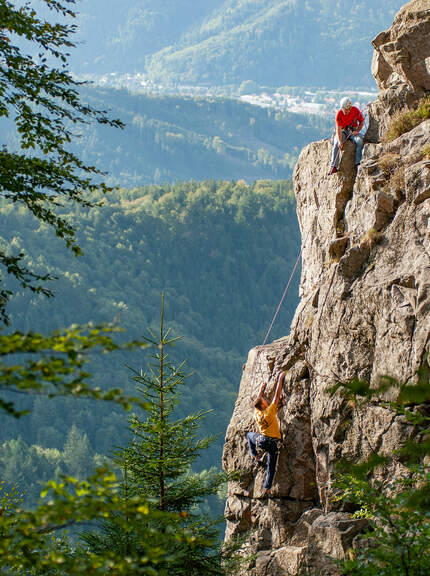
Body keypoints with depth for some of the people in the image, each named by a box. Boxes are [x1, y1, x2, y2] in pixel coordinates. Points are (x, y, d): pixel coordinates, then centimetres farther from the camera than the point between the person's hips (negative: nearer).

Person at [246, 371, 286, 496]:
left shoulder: (257, 413, -3)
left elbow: (258, 400, 17)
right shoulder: (270, 411, -16)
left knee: (249, 434, 34)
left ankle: (255, 455, 23)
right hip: (273, 443, -4)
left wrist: (261, 389, 29)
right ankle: (267, 488, 4)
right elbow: (277, 395, -11)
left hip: (262, 440, 4)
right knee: (271, 467, 8)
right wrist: (280, 379, -5)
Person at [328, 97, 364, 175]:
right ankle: (333, 167, -30)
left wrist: (357, 131, -13)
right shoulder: (339, 113, -15)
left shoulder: (356, 111, -10)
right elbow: (339, 128, -19)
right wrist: (340, 141, -30)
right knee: (336, 144, -29)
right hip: (343, 131, 0)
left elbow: (362, 122, 5)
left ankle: (358, 164, -33)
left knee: (360, 140, -32)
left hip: (353, 131, 1)